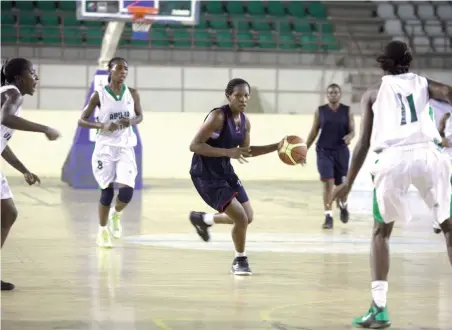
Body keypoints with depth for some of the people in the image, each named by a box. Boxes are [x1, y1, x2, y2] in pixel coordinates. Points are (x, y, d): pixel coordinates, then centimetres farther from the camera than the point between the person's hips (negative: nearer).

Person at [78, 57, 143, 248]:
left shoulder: (132, 94, 1)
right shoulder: (99, 95, -6)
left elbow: (140, 116, 14)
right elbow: (82, 120, -2)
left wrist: (131, 122, -10)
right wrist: (102, 126, -18)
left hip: (125, 148, 2)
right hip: (105, 148, -2)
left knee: (126, 191, -12)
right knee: (107, 191, 0)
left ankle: (116, 215, 21)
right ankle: (103, 231, 20)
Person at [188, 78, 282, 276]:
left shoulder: (245, 121, 2)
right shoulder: (218, 117, -23)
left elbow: (246, 151, 15)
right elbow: (194, 145, -25)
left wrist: (277, 147, 6)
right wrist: (228, 152, -32)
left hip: (225, 171, 8)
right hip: (206, 175, -8)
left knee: (248, 217, 14)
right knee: (241, 218, -15)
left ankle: (202, 219, 36)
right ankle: (240, 260, 10)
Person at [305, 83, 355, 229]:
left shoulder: (347, 111, 1)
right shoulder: (320, 111, 2)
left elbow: (352, 131, -2)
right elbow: (314, 132, 7)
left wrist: (349, 137, -27)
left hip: (341, 151, 1)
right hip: (324, 151, -1)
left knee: (341, 184, 10)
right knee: (328, 183, -13)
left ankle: (343, 206, 42)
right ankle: (328, 217, -12)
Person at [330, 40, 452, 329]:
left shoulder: (374, 93, 22)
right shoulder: (424, 84, 22)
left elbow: (364, 143, 18)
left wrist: (349, 183, 24)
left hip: (393, 159, 0)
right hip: (428, 154, 0)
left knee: (381, 232, 19)